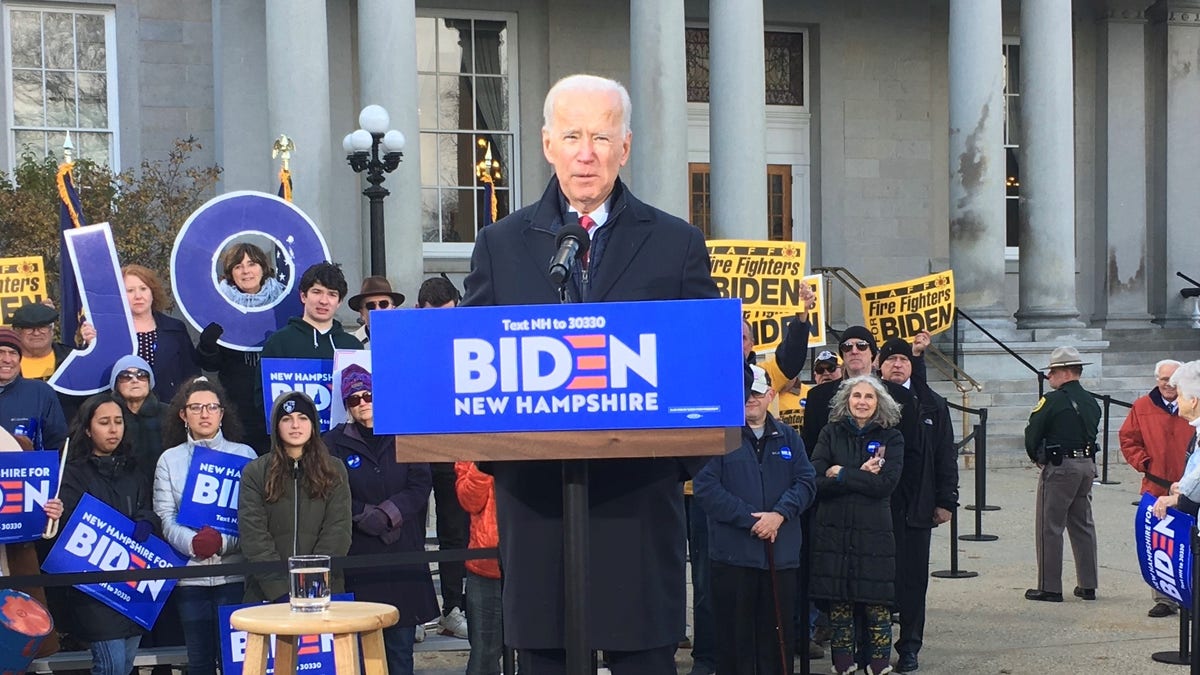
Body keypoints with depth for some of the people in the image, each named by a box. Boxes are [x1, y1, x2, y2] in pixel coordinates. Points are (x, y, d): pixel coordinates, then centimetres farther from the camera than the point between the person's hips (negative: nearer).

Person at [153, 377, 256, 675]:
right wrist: (193, 543, -18)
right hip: (189, 573, 1)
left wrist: (224, 541, -18)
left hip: (234, 572, -1)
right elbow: (165, 518, 1)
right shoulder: (170, 460, 9)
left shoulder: (245, 455, 5)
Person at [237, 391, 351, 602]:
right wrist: (282, 588, -13)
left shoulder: (334, 471, 9)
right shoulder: (254, 473, 6)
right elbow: (252, 536, -2)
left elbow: (338, 532, 1)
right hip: (268, 592, -1)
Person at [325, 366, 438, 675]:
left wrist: (387, 513, -12)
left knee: (401, 643, 3)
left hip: (404, 554, 1)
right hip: (358, 556, -1)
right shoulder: (335, 443, 5)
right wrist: (365, 515, -16)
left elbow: (420, 487, 0)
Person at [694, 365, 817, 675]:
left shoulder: (788, 437, 12)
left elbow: (806, 482, 5)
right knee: (735, 634, 2)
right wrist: (749, 519, -16)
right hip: (733, 552, -4)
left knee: (778, 633, 9)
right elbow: (706, 486, -11)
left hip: (782, 553, 4)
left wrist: (780, 514, -13)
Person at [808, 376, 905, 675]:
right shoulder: (830, 434, 8)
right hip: (833, 530, 1)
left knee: (877, 604, -3)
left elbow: (886, 482, -9)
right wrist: (860, 477, -12)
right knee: (838, 603, 3)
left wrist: (841, 474, -7)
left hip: (873, 531, -1)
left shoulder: (891, 438, 5)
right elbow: (815, 480, -4)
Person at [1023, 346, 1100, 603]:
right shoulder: (1091, 402, 9)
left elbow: (1032, 435, -10)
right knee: (1083, 525, 13)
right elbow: (1091, 434, 13)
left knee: (1050, 527, -1)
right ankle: (1088, 585, 16)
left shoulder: (1052, 401, -13)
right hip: (1087, 465, 7)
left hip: (1060, 467, -7)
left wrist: (1037, 459, 6)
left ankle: (1050, 587, 0)